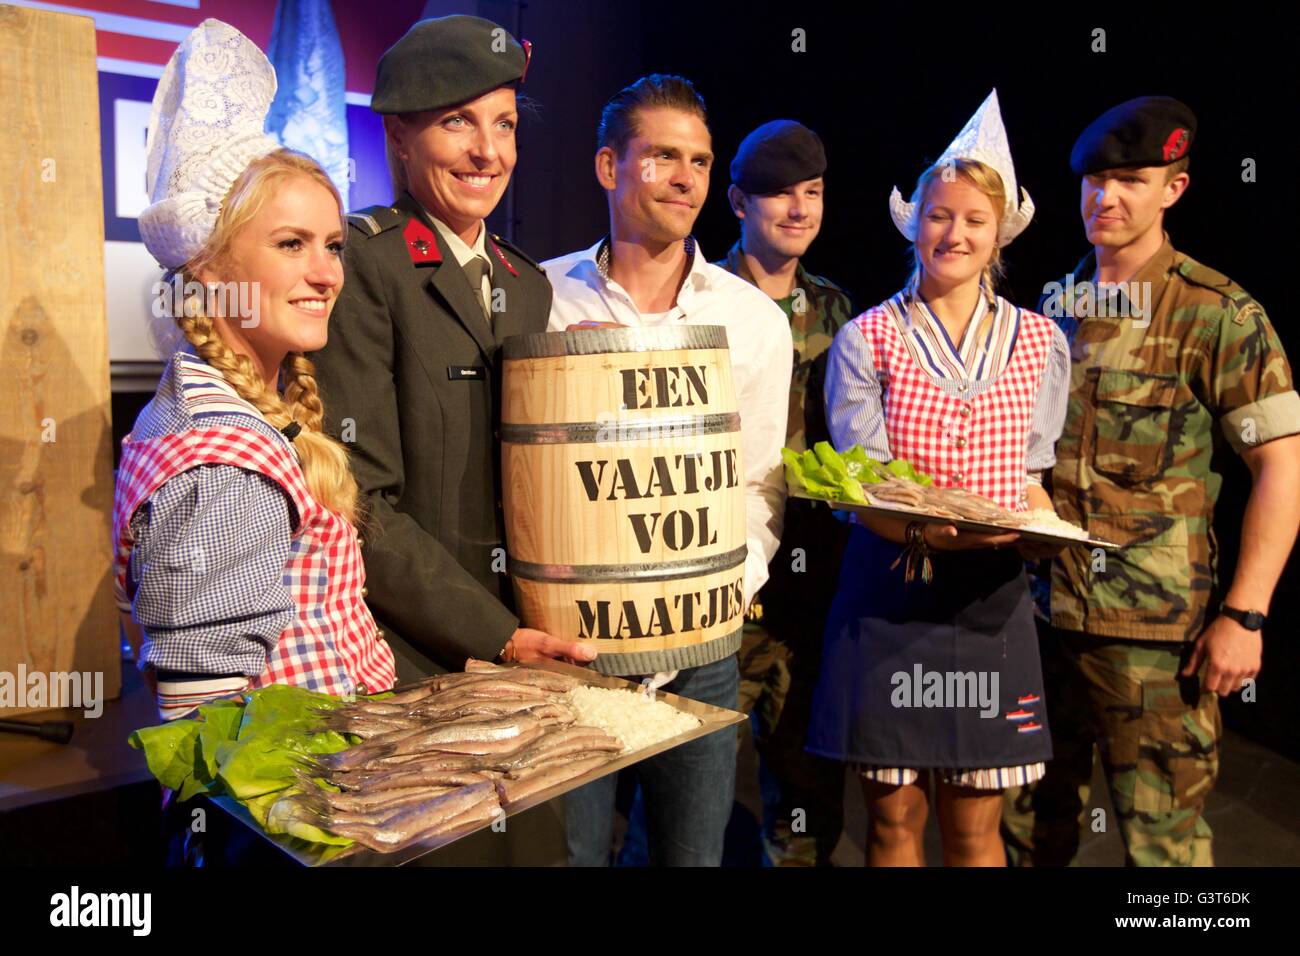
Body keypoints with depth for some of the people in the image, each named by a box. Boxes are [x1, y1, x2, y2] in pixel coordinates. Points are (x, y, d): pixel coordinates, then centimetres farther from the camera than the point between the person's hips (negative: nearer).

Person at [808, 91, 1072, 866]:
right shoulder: (867, 339, 1)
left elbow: (1030, 479, 12)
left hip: (990, 595, 2)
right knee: (895, 815, 7)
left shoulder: (1039, 342, 8)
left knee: (975, 825, 9)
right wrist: (921, 533, -24)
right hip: (890, 589, -2)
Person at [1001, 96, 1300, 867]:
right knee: (1032, 819, 17)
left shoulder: (1218, 315, -6)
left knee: (1162, 833, 6)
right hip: (1038, 607, 5)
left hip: (1153, 628, -5)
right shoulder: (1052, 308, 9)